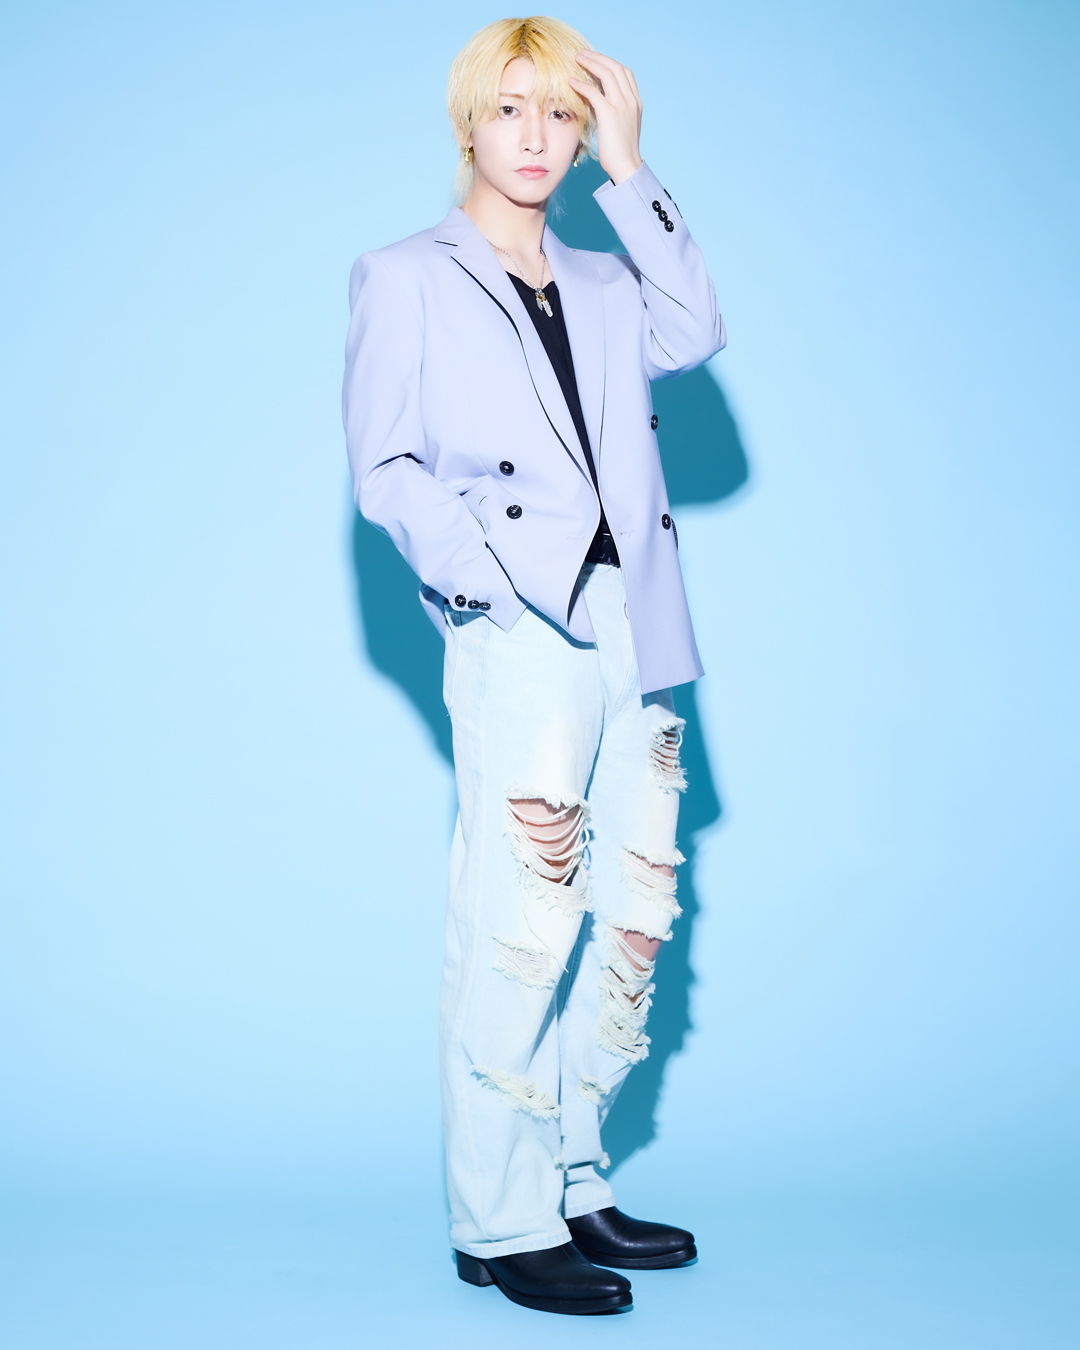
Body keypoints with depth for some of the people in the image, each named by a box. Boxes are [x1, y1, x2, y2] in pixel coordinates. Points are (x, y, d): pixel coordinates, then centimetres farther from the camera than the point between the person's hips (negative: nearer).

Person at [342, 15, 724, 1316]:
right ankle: (497, 1224, 2)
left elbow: (692, 335, 1)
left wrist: (629, 169, 4)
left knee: (626, 925, 7)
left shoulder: (602, 286, 23)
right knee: (520, 931, -9)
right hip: (520, 630, -6)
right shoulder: (405, 279, 10)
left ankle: (573, 1189, 19)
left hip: (637, 626, 6)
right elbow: (383, 466, 1)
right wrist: (484, 583, -13)